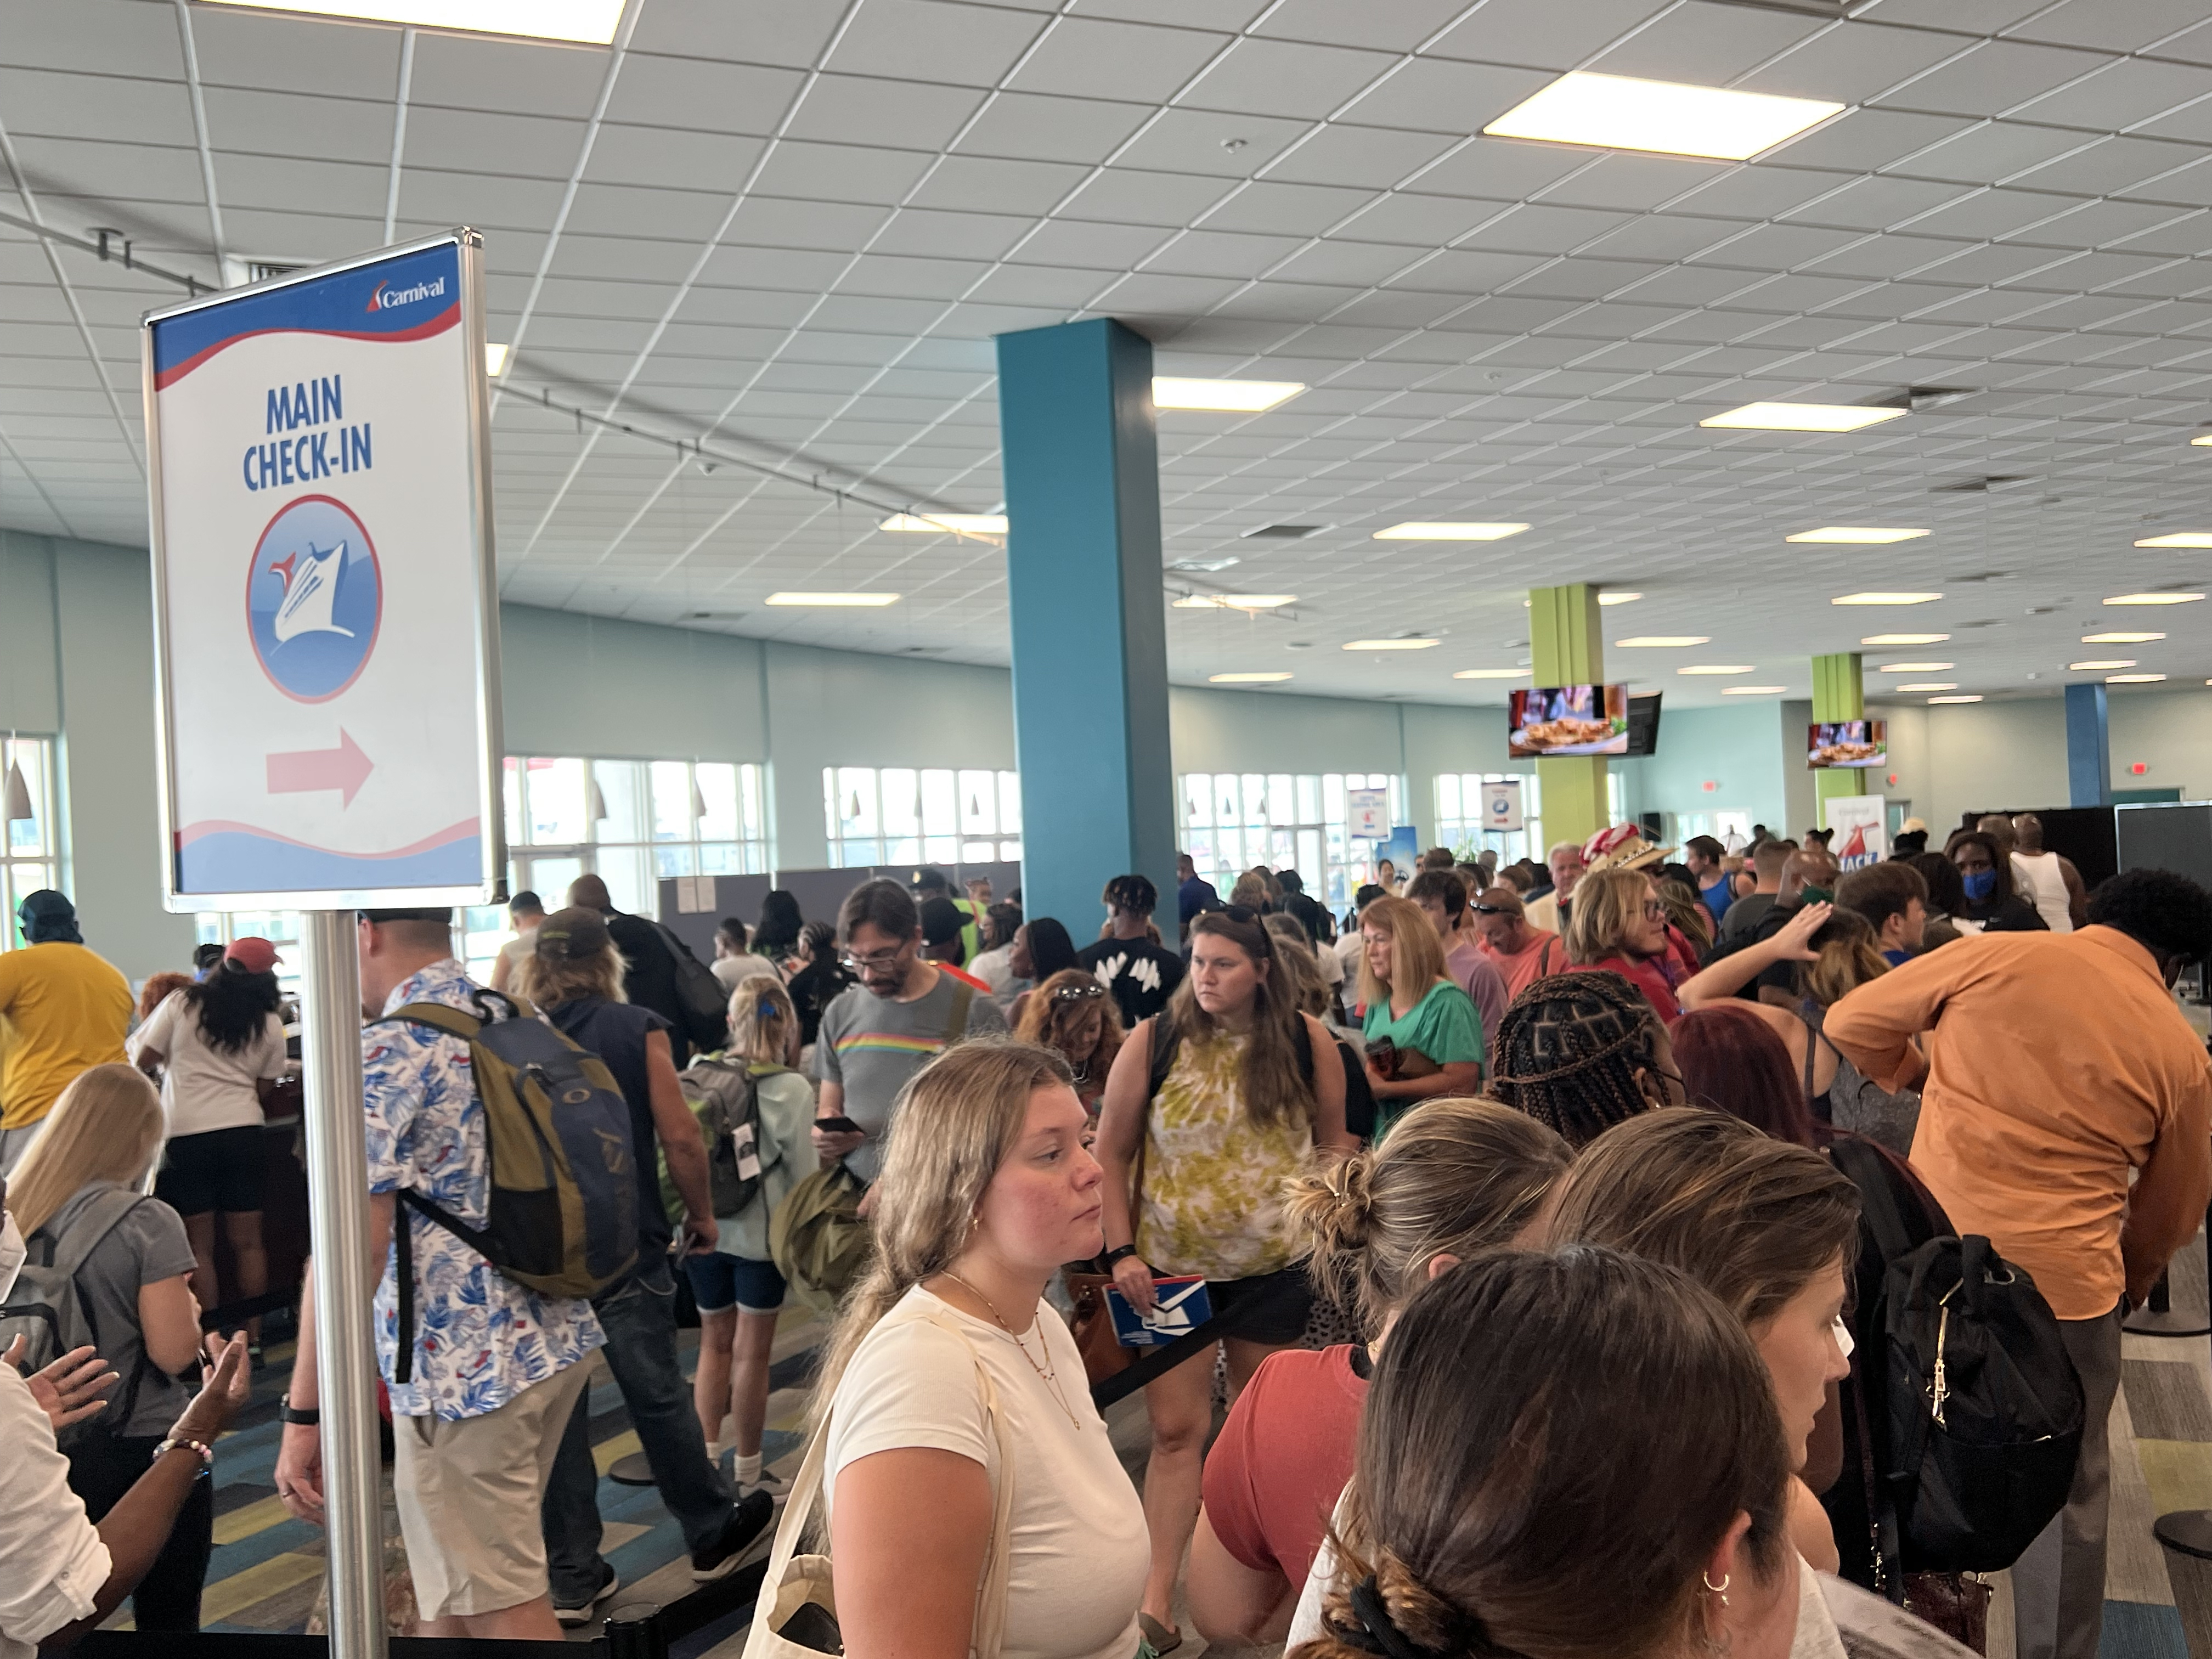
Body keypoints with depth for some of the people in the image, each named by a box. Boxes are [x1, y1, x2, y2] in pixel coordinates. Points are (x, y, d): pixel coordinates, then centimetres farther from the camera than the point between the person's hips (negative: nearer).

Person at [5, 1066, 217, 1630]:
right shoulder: (146, 1222, -15)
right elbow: (173, 1351, -16)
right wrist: (186, 1304, 3)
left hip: (51, 1454, 5)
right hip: (146, 1448, -5)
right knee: (168, 1618, 9)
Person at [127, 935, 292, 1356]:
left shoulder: (181, 1004, 2)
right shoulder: (269, 1025, 7)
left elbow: (142, 1061, 2)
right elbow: (263, 1089, 8)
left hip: (186, 1135, -1)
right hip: (243, 1132, 1)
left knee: (199, 1246, 4)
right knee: (248, 1242, 7)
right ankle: (252, 1340, 9)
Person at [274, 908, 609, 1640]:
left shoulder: (387, 1051, -16)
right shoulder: (516, 1025, 9)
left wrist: (304, 1413, -19)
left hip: (462, 1364, -8)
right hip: (559, 1338, 8)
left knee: (501, 1606, 4)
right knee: (453, 1583, 23)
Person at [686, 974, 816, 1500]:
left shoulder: (697, 1076, -3)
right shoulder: (789, 1089, -13)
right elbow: (802, 1173, -9)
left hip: (704, 1229, 4)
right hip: (760, 1234, -4)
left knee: (715, 1343, 19)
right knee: (752, 1352, 6)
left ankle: (706, 1461, 24)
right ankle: (747, 1476, 15)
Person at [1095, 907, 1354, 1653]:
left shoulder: (1308, 1042, -6)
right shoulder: (1152, 1042, -9)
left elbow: (1333, 1143, 5)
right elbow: (1111, 1155, -3)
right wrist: (1121, 1251, -10)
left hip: (1275, 1264, 1)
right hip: (1172, 1266, -1)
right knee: (1176, 1427, -3)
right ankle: (1155, 1599, 1)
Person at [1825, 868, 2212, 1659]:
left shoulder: (1995, 955, -2)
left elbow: (1852, 1023, 2)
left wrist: (1922, 1078, 20)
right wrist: (2127, 1288, 31)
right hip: (2062, 1277, -2)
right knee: (2067, 1489, 15)